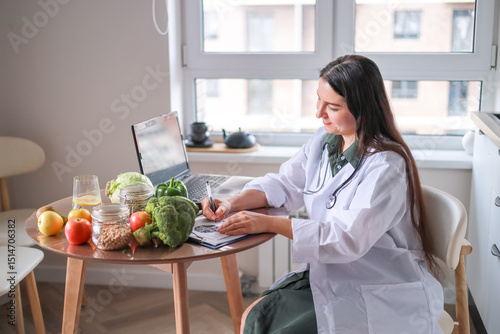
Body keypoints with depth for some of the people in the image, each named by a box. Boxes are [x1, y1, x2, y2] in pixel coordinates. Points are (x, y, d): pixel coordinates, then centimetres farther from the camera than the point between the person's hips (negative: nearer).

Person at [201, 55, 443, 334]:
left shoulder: (386, 165, -21)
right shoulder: (325, 140, 3)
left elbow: (349, 239, -27)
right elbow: (285, 184, 11)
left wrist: (269, 223, -27)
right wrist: (233, 203, -8)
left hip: (381, 295, -7)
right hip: (331, 273, 7)